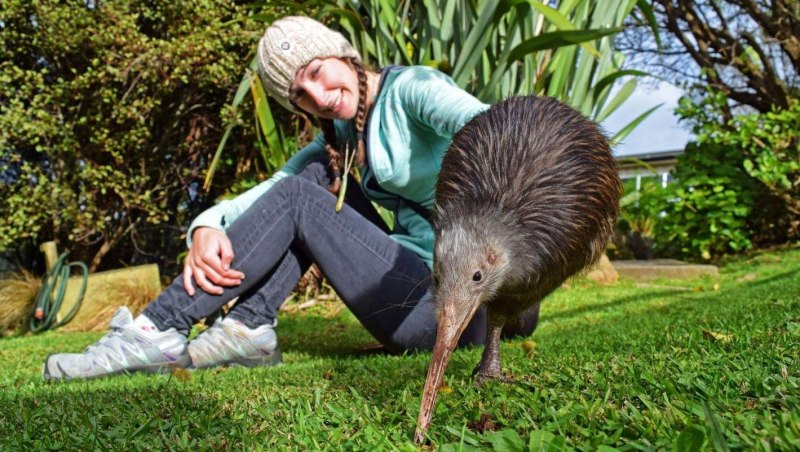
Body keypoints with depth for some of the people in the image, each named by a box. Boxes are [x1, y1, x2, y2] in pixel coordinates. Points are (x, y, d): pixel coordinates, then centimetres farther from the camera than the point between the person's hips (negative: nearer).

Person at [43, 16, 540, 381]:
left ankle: (159, 331, -8)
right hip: (417, 279, 8)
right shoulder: (341, 135, 14)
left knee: (297, 199, -10)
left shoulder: (410, 88, -9)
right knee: (318, 178, 3)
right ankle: (251, 328, -5)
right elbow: (274, 186, 5)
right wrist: (208, 225, -15)